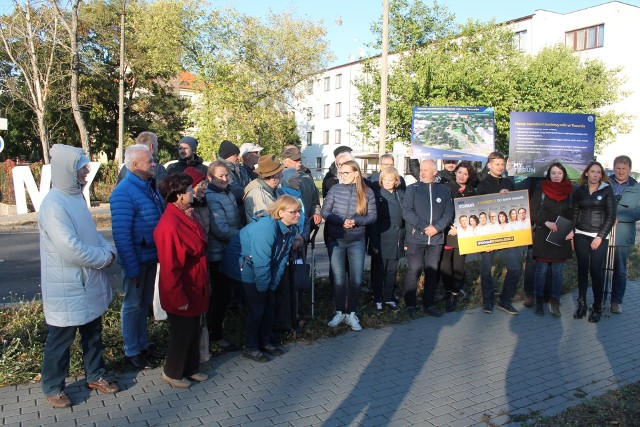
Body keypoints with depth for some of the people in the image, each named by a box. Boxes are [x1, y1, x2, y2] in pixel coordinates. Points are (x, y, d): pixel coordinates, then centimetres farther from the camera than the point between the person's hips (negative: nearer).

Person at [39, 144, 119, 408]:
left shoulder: (75, 196, 7)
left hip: (88, 282, 9)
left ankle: (95, 376, 37)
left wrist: (108, 249, -4)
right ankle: (53, 388, 27)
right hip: (67, 287, -8)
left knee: (92, 333, 20)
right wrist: (105, 257, -14)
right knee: (61, 339, 9)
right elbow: (71, 249, -28)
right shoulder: (54, 204, -23)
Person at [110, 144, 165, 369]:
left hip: (151, 257, 8)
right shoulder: (124, 193, -20)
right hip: (136, 260, -8)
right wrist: (132, 267, -22)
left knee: (145, 303, 20)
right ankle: (131, 351, 24)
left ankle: (143, 344, 35)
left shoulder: (149, 186, 6)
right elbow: (121, 234, -22)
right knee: (133, 305, 8)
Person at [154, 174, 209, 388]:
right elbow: (169, 267, -26)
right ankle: (172, 373, 32)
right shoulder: (169, 225, -29)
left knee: (194, 331, 22)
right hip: (182, 293, -9)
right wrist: (179, 299, -20)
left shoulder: (187, 215, 2)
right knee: (182, 334, 10)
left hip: (196, 289, 9)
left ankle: (191, 368, 40)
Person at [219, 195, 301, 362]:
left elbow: (281, 259, -3)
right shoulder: (266, 226, -32)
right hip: (243, 267, -8)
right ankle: (251, 348, 11)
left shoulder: (290, 229, -4)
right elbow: (261, 261, -29)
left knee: (269, 305, 11)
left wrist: (272, 286, -5)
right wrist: (263, 287, -19)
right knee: (257, 307, -5)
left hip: (261, 269, 9)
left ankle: (265, 342, 28)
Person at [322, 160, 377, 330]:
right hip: (335, 240, 0)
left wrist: (356, 221, -21)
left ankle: (351, 313, 17)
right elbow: (325, 211, -4)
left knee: (356, 279, 2)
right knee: (339, 279, 5)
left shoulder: (367, 192, -4)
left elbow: (372, 216, -4)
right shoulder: (335, 189, -4)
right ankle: (340, 312, 20)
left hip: (357, 241, 0)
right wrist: (342, 221, -19)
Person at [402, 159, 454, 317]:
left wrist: (436, 228, -12)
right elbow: (407, 211, -8)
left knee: (432, 272, 9)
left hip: (436, 238, 3)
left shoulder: (444, 189, 8)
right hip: (416, 238, -2)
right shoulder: (412, 189, 2)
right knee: (414, 271, -1)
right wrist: (424, 227, -15)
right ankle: (410, 305, 10)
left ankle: (429, 304, 20)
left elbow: (448, 213, 3)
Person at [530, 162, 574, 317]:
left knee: (557, 271, 4)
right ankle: (539, 302, 12)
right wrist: (546, 223, -15)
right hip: (542, 236, -2)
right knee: (541, 270, 1)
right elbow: (532, 213, -1)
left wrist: (572, 230, -5)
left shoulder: (569, 192, 7)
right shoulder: (540, 191, 1)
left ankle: (555, 303, 13)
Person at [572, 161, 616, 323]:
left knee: (596, 271, -5)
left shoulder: (607, 190, 0)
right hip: (581, 235, 2)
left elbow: (611, 216, -3)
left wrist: (600, 237, -9)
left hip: (600, 236, -2)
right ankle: (581, 304, 13)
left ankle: (597, 307, 6)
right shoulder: (579, 191, 7)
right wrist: (572, 235, 4)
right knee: (582, 270, 5)